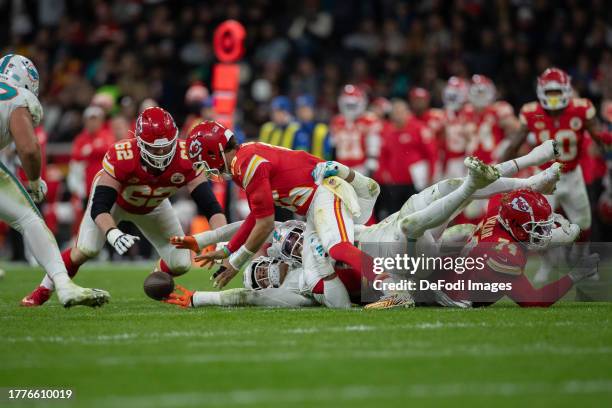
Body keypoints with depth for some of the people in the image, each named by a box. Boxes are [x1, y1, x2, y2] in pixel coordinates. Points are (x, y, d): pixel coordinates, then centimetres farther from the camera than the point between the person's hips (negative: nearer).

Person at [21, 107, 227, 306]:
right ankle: (44, 289, 6)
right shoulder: (120, 157, -43)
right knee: (86, 250, -19)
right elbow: (99, 207, -45)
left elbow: (210, 204, -37)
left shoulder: (185, 158, -36)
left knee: (181, 264, -6)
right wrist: (113, 234, -65)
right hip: (114, 197, -3)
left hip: (152, 206, 3)